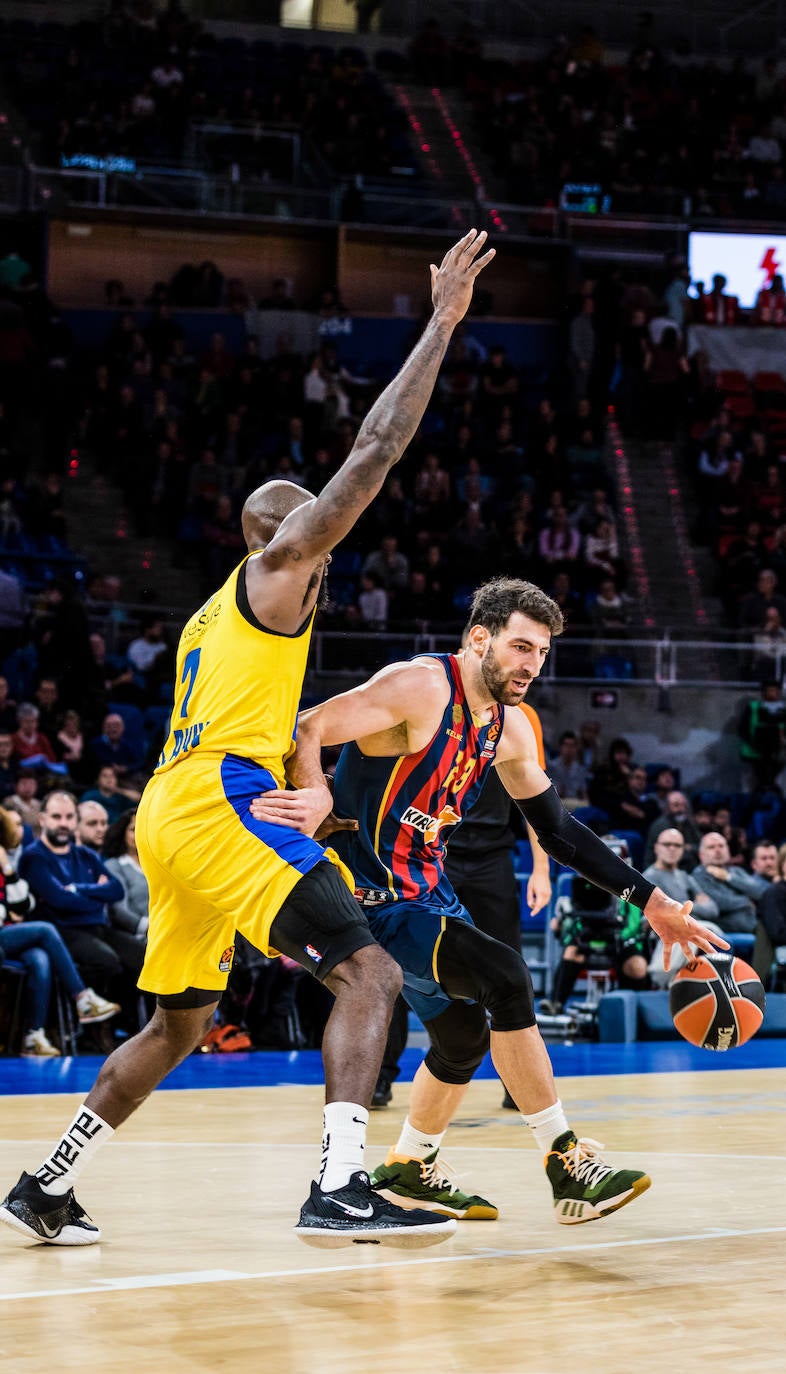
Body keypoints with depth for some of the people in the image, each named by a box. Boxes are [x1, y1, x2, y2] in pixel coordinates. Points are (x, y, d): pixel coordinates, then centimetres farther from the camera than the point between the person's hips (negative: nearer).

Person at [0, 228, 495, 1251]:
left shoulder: (217, 617, 28)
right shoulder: (274, 571, 3)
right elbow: (374, 456, -6)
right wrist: (443, 322, -4)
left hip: (172, 813, 10)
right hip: (218, 801, -10)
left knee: (179, 1025, 21)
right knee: (369, 976, -16)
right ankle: (340, 1190, -32)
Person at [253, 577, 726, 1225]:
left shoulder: (510, 728, 5)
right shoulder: (421, 686, -20)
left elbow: (559, 830, 13)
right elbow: (309, 731, -25)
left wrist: (652, 902, 8)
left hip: (426, 886, 10)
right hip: (371, 896, -10)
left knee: (465, 1037, 19)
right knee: (504, 977, -24)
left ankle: (410, 1169, 42)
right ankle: (566, 1161, -16)